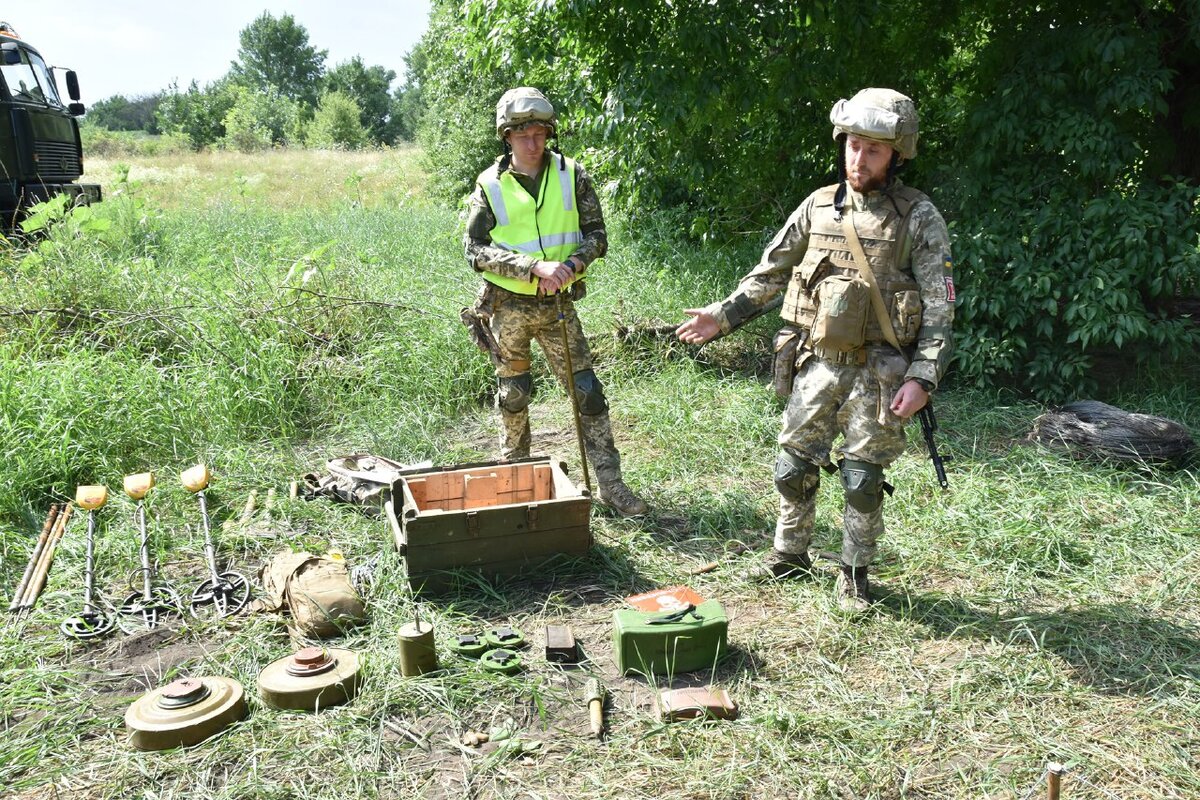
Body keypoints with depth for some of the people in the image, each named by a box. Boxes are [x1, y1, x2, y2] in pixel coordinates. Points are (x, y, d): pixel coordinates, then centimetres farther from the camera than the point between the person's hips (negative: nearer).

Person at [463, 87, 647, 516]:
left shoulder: (572, 175, -2)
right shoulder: (490, 186, -6)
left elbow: (597, 234, 1)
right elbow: (476, 250, -11)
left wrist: (573, 262, -21)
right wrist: (535, 266, -23)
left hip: (558, 304, 1)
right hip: (508, 307, -1)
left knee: (587, 391, -2)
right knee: (513, 394, 14)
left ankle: (610, 484, 6)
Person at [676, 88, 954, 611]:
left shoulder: (919, 219, -6)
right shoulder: (818, 206, 4)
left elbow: (939, 307, -8)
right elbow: (769, 274, 12)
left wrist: (922, 378, -16)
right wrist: (723, 315, 4)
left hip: (878, 371, -3)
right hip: (816, 365, 4)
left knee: (863, 480, 4)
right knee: (793, 469, 10)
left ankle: (855, 573, 24)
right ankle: (790, 555, 30)